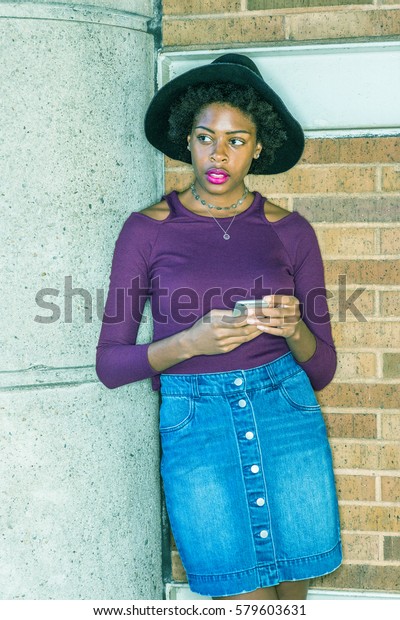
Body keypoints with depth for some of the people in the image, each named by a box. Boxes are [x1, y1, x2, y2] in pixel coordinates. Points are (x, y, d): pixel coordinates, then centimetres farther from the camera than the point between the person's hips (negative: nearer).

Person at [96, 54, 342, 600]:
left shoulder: (289, 231, 7)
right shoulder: (147, 230, 2)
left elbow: (323, 368, 10)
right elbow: (110, 365, 0)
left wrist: (295, 330, -12)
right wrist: (190, 342, -17)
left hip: (287, 416, 2)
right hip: (195, 428, -2)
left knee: (293, 596, 7)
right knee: (251, 602, -1)